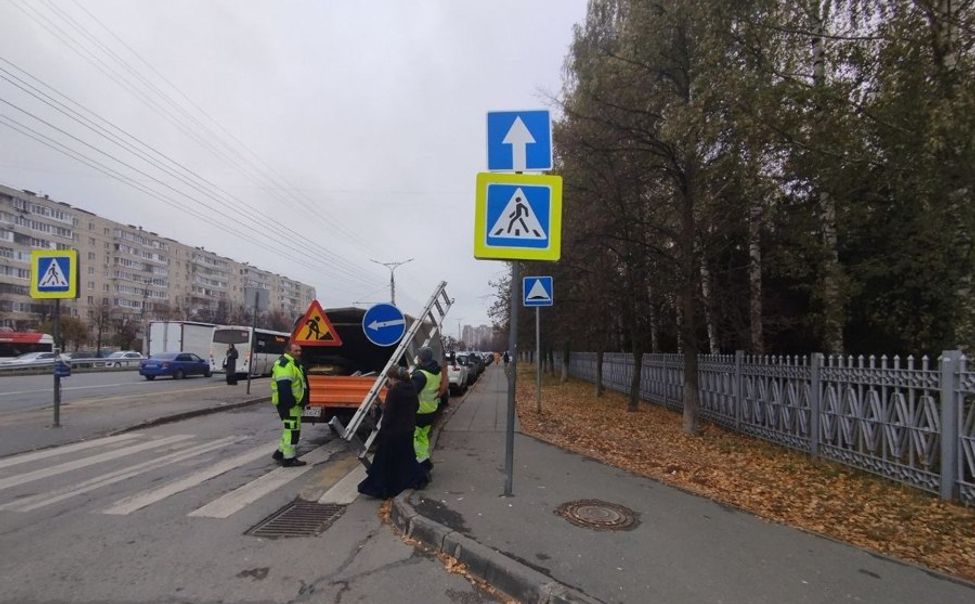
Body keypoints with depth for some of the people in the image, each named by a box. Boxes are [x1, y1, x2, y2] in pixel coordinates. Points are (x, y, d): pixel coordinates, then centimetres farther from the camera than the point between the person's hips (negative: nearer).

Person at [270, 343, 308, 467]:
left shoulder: (294, 364, 19)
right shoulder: (284, 365, -17)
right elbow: (283, 386, -25)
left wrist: (302, 401, 25)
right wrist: (288, 403, -28)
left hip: (294, 403, 11)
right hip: (289, 404, -11)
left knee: (290, 429, 19)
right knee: (292, 430, -6)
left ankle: (281, 452, 30)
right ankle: (289, 459, 0)